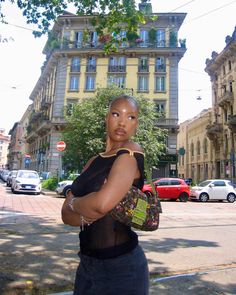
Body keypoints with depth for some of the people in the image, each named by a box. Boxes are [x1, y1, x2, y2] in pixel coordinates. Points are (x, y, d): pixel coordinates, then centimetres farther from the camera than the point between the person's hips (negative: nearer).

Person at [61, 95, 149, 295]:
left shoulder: (131, 152, -16)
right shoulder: (94, 162, 5)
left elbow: (103, 203, -30)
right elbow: (66, 214, 2)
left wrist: (74, 202, -10)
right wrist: (87, 216, -18)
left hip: (120, 265, -6)